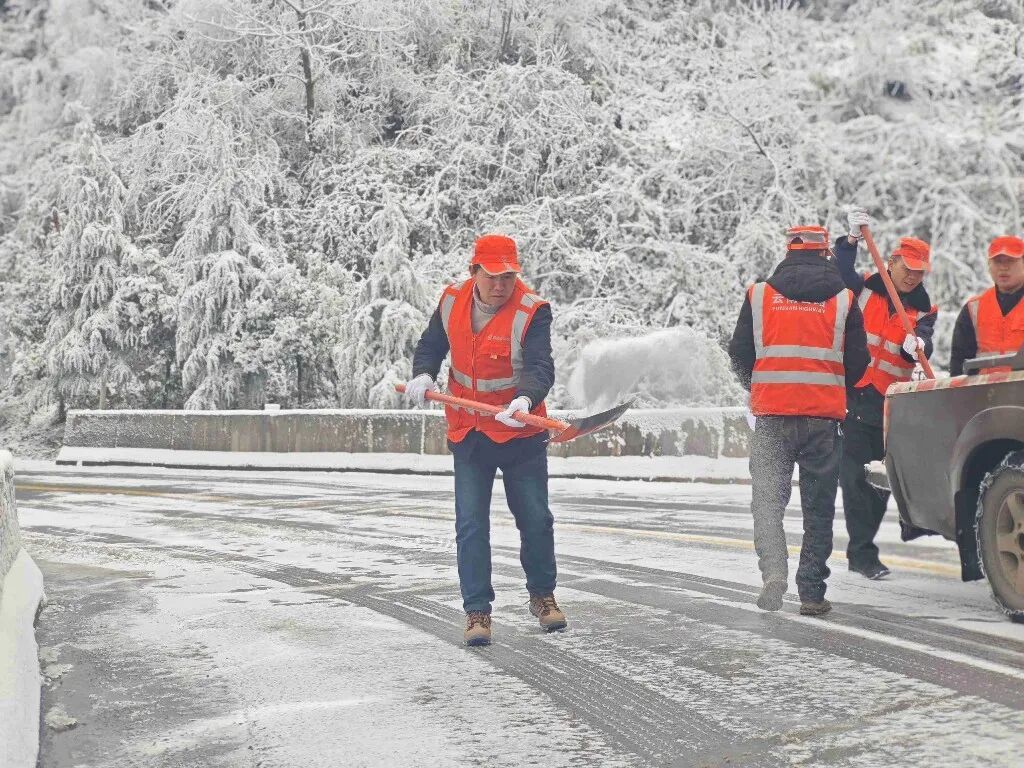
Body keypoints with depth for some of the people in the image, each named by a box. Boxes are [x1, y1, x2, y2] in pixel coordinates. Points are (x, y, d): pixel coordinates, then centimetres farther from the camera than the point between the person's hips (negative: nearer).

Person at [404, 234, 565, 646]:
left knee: (535, 519, 7)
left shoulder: (532, 311, -17)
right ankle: (477, 611, 6)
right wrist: (423, 374, -7)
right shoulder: (452, 303, -3)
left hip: (521, 434, -2)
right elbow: (431, 345, 13)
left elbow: (540, 367, -28)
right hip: (468, 434, 2)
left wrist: (524, 400, -48)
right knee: (471, 525, -2)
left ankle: (542, 594, 30)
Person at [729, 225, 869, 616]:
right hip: (825, 417, 0)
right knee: (819, 508, 9)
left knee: (768, 499, 6)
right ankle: (812, 592, 10)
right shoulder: (844, 300, 3)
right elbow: (857, 364, 5)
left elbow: (740, 356, 6)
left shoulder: (758, 295, 2)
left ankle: (773, 573, -15)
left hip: (772, 415, 0)